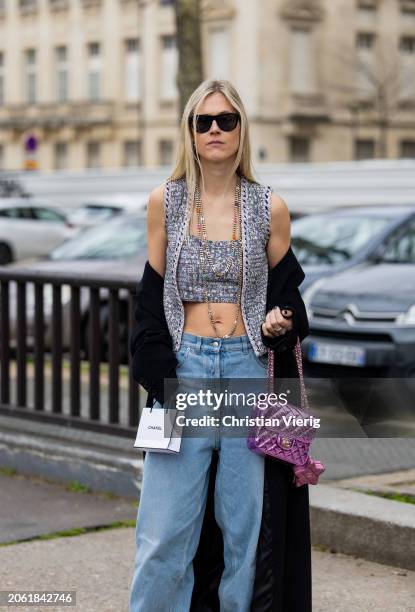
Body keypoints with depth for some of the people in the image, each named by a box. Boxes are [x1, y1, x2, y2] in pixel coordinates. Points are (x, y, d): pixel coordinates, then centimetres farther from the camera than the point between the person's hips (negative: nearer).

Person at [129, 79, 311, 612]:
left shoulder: (270, 208, 4)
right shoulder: (165, 201, 4)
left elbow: (288, 291, 14)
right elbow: (151, 297, 7)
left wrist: (279, 322, -9)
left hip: (249, 368, 0)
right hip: (184, 366, 0)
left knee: (245, 522, 3)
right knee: (165, 527, -4)